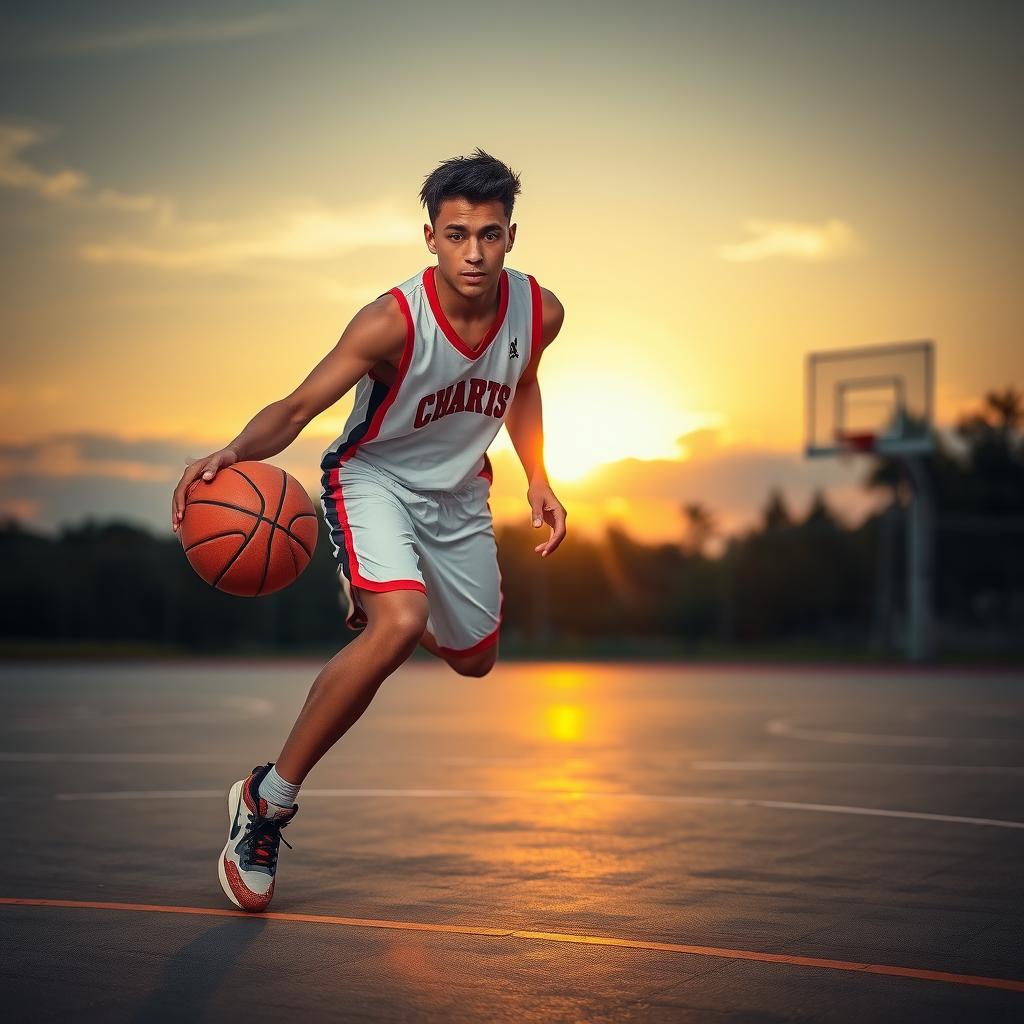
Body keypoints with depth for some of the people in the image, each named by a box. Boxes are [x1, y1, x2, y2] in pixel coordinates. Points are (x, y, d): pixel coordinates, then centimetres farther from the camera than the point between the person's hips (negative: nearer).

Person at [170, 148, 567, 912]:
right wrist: (235, 453, -51)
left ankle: (371, 599, 53)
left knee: (473, 659, 18)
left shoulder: (539, 311, -15)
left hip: (458, 491, 6)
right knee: (400, 625, -33)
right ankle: (267, 799, -18)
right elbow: (299, 407, -32)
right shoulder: (392, 321, -30)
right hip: (372, 478, -6)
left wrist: (537, 478, 6)